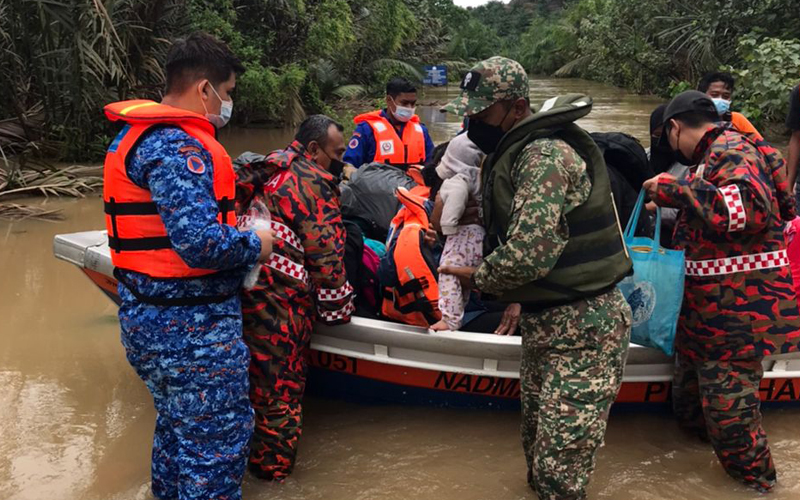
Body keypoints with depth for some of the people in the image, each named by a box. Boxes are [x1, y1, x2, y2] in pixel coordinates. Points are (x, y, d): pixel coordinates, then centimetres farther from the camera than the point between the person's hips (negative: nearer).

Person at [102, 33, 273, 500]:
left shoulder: (140, 135, 12)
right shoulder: (177, 146, -21)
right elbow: (201, 243, -30)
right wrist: (256, 245, -12)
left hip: (150, 317, 10)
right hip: (192, 327, -10)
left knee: (180, 423, 25)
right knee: (218, 441, 1)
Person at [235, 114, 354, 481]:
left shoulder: (271, 170, 18)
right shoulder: (314, 182, -10)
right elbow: (326, 255, -13)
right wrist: (338, 309, -6)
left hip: (241, 285, 9)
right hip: (279, 298, -9)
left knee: (257, 375, 19)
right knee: (281, 385, 2)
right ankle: (274, 469, 12)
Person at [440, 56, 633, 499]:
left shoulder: (545, 155, -21)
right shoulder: (514, 152, 11)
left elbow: (527, 254, -29)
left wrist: (478, 279, -11)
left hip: (581, 329, -10)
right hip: (543, 321, 10)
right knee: (537, 442, 22)